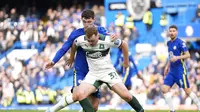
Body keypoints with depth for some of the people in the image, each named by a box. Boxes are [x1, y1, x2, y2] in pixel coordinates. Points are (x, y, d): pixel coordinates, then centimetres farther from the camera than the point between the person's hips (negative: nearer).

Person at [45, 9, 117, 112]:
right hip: (80, 71, -3)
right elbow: (64, 49, 0)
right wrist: (53, 61, -13)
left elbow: (107, 35, -19)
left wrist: (112, 36, -43)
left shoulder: (99, 30, 0)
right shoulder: (76, 34, -3)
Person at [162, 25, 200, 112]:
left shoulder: (180, 42, -11)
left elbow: (188, 55, -15)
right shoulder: (169, 43, 11)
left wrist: (177, 57, -28)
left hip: (180, 70, -7)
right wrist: (167, 66, 20)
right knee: (164, 89, -5)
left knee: (187, 91, -2)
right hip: (172, 70, 7)